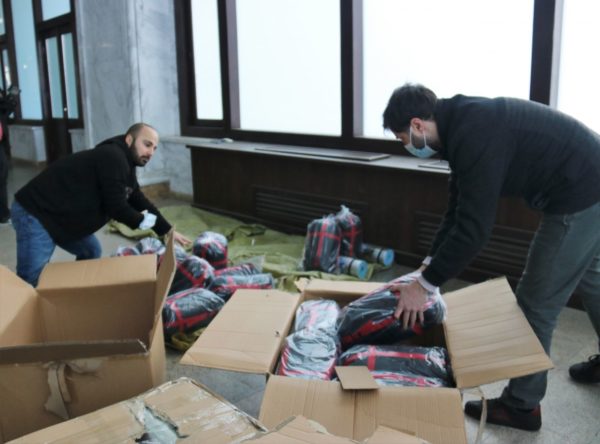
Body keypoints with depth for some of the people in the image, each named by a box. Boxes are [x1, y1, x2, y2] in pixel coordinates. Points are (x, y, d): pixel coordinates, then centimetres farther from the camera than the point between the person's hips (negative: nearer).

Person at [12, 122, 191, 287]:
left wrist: (168, 232, 19)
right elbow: (116, 207, -21)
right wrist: (142, 220, -2)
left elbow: (141, 203, 19)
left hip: (60, 216, 11)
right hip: (34, 213, -11)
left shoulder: (125, 167, 13)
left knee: (91, 252, 18)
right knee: (30, 282, -13)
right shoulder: (113, 158, -20)